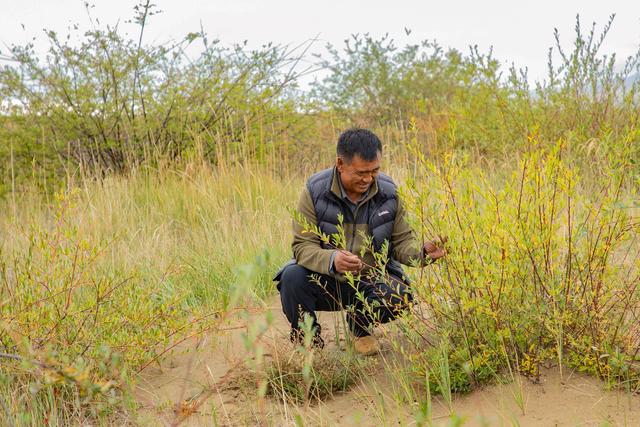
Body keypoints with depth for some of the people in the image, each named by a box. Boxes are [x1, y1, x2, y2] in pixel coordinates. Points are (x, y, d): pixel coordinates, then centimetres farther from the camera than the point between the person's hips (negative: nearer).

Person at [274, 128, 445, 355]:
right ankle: (307, 336, 0)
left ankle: (360, 325, 8)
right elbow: (302, 246, -17)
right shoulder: (315, 191, -13)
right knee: (293, 277, -32)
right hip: (326, 283, -2)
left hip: (370, 281, 2)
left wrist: (422, 251, -23)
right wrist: (331, 259, -39)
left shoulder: (388, 192, -4)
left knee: (400, 295, -28)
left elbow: (402, 241, 1)